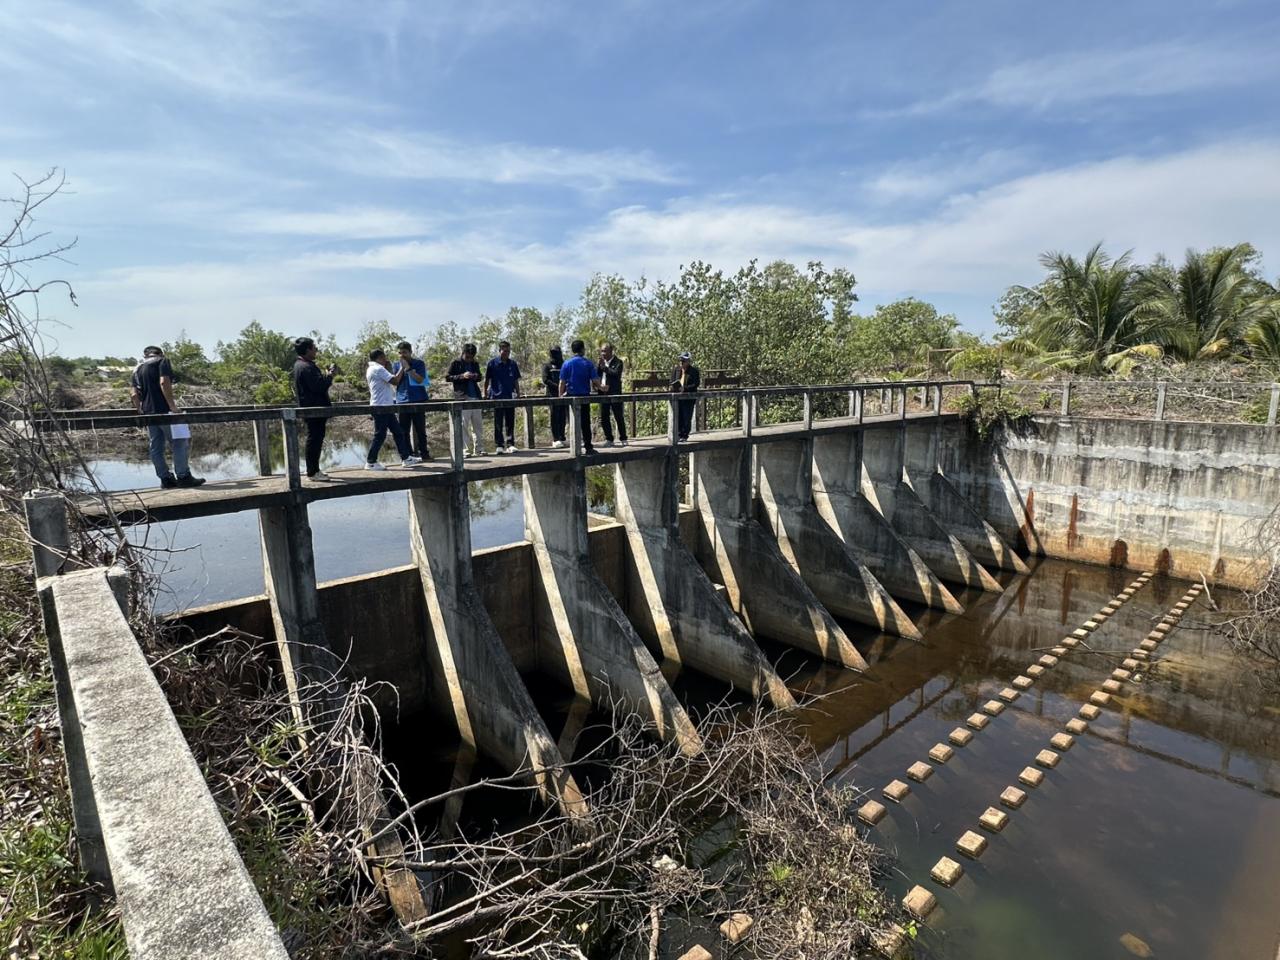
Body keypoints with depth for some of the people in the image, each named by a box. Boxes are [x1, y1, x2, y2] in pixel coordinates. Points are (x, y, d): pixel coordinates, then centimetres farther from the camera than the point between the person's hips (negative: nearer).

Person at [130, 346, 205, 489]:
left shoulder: (137, 368, 19)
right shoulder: (162, 361, 2)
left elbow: (133, 393, 9)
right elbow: (164, 383, -15)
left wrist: (140, 410, 17)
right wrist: (173, 406, -15)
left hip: (148, 412, 7)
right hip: (164, 410, -7)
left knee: (156, 447, 7)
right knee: (179, 443, -3)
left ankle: (165, 478, 9)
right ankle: (183, 477, -5)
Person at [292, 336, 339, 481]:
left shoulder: (301, 365, 17)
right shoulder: (306, 367, -17)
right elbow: (318, 385, -24)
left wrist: (327, 374, 9)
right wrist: (330, 375, -11)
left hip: (312, 408, 11)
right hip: (314, 408, -11)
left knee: (315, 438, 16)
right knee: (315, 438, -7)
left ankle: (313, 469, 24)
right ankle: (313, 472, -2)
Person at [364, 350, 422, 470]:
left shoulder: (371, 369, 19)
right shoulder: (378, 369, -13)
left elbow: (389, 380, 21)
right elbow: (395, 381, -20)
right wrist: (403, 368, -7)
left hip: (385, 407, 10)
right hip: (381, 406, -10)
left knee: (398, 432, 10)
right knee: (380, 435, -5)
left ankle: (406, 458, 14)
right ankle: (371, 462, 2)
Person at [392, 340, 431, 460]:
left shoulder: (419, 363, 2)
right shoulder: (397, 365, 10)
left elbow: (420, 379, -10)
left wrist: (408, 368, -13)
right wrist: (402, 368, -7)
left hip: (418, 400, -2)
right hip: (402, 401, 2)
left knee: (420, 428, 2)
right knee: (404, 430, 2)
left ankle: (424, 453, 7)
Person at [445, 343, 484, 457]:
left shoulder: (475, 364, 16)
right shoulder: (455, 364, 2)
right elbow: (447, 377, -2)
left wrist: (477, 376, 4)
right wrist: (462, 376, -14)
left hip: (475, 397, 5)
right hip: (462, 397, -5)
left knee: (478, 425, 5)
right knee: (464, 425, -5)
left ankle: (479, 449, 11)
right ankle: (467, 450, -1)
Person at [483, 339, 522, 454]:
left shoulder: (513, 364, 8)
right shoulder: (492, 363, -1)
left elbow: (516, 381, 14)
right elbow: (487, 380, 4)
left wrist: (518, 394, 11)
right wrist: (485, 394, 4)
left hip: (510, 397, 2)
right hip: (496, 397, -2)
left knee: (510, 423, 2)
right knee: (498, 423, 4)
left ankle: (510, 444, 5)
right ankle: (499, 445, 11)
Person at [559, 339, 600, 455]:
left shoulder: (567, 363, -2)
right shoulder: (588, 363, -3)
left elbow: (562, 382, -4)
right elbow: (595, 380, -5)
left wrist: (561, 395, 4)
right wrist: (600, 388, 14)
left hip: (571, 396, 0)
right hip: (585, 396, 0)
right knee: (585, 423, 8)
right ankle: (588, 447, 9)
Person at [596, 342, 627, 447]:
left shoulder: (618, 362, -4)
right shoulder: (601, 363, 14)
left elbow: (616, 373, -21)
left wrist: (604, 367, -19)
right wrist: (599, 364, -9)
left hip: (614, 394, -6)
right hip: (603, 394, 6)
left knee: (619, 417, 1)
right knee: (603, 418, 7)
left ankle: (623, 439, 10)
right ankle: (609, 439, 17)